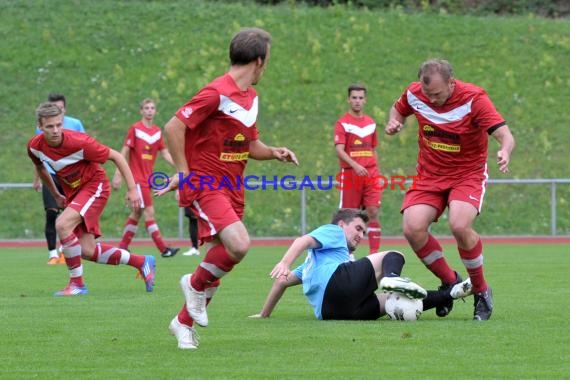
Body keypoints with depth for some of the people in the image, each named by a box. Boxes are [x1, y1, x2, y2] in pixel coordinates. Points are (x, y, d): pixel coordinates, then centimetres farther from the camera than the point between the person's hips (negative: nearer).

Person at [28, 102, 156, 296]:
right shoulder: (34, 146, -11)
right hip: (72, 192, 7)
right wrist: (56, 196, 20)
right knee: (87, 251, -1)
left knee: (63, 224, -29)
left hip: (94, 185, -7)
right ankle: (142, 262, 18)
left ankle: (77, 283, -16)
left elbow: (116, 156, -16)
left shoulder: (79, 142, -27)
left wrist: (132, 189, -18)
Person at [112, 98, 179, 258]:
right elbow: (124, 152, -8)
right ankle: (163, 249, -13)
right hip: (137, 177, -7)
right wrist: (118, 175, -12)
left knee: (137, 213, 11)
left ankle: (122, 247, 18)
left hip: (148, 178, 7)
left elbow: (165, 153, 12)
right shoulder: (135, 129, -8)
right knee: (149, 211, -10)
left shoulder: (157, 132, 9)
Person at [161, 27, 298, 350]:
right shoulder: (217, 93, -15)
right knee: (239, 244, -26)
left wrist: (274, 152, 3)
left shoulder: (251, 96, 13)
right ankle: (196, 284, 1)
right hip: (205, 185, -8)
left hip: (232, 188, 8)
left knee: (219, 259, 6)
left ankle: (184, 323, 21)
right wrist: (184, 173, -16)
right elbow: (174, 127, -17)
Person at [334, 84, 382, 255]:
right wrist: (355, 166, -26)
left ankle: (374, 252, -7)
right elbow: (339, 150, -12)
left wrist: (377, 174, 13)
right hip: (350, 174, -3)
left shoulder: (371, 123, 13)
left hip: (370, 174, 3)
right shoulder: (342, 123, -2)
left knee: (373, 212, -7)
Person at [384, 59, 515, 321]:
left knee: (460, 225, -30)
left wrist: (505, 152, -49)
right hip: (429, 174, 4)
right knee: (413, 228, -20)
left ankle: (481, 291, -5)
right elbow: (398, 109, 17)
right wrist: (394, 122, -7)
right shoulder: (414, 94, -8)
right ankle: (450, 282, 6)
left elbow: (505, 135, -26)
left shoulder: (473, 99, -20)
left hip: (468, 174, -4)